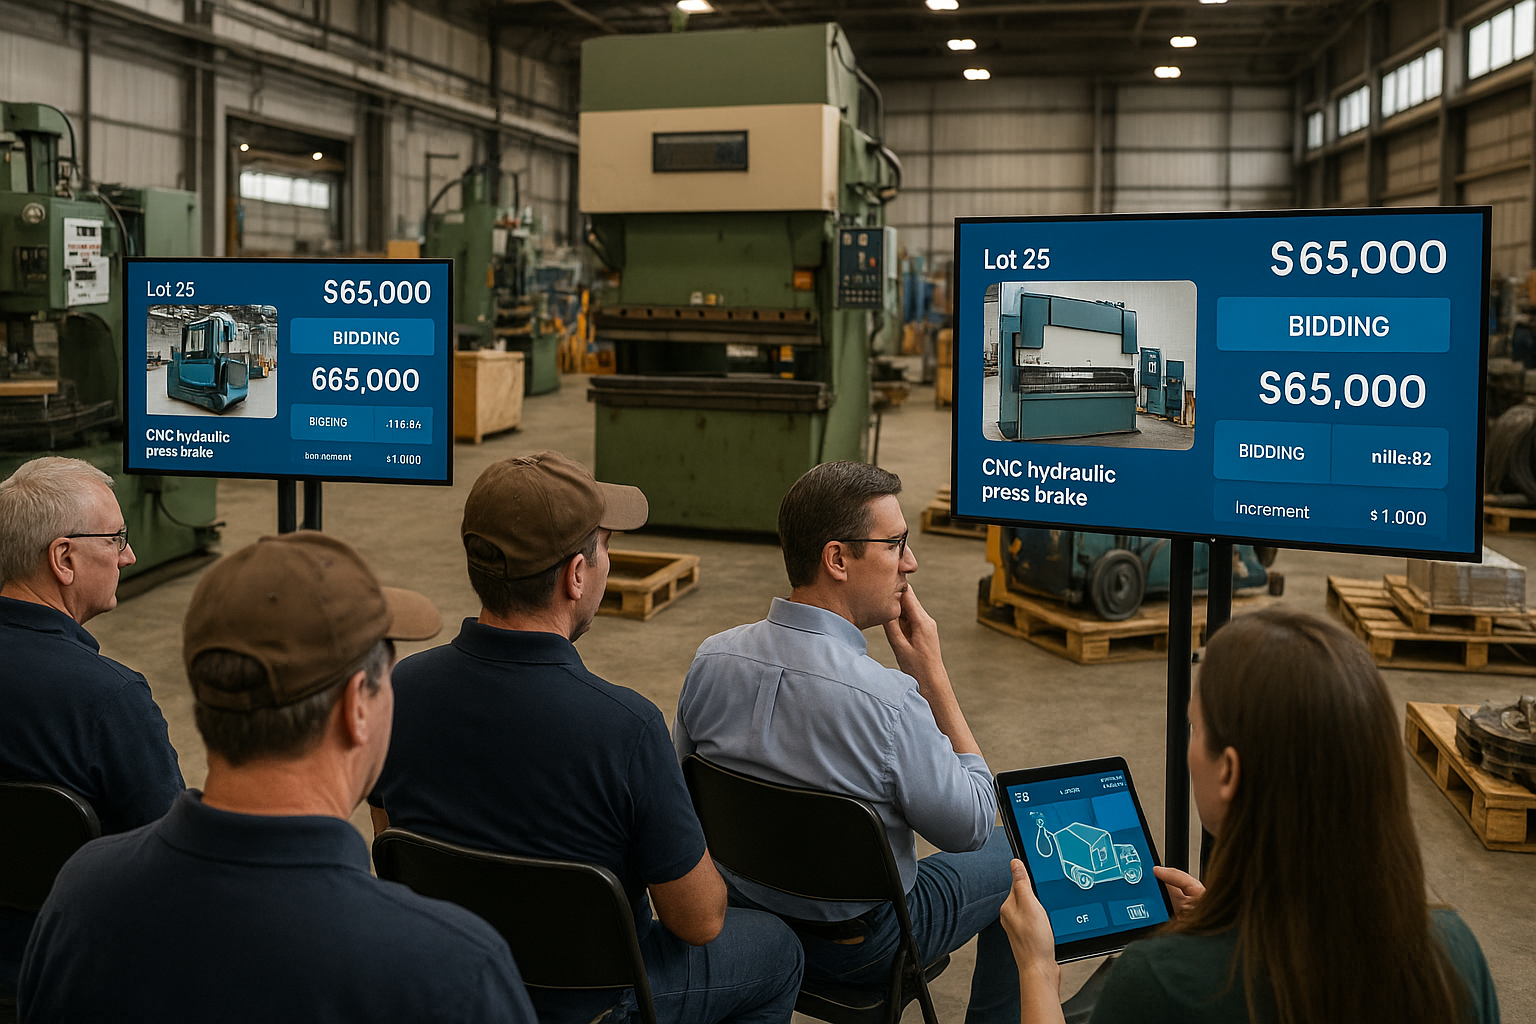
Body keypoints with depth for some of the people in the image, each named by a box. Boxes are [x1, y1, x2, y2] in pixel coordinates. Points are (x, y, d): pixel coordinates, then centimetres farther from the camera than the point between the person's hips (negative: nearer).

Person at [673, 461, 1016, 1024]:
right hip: (854, 948, -6)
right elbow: (971, 827, -16)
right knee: (1010, 853, 18)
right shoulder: (888, 699, -32)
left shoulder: (712, 659, -14)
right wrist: (932, 672, -15)